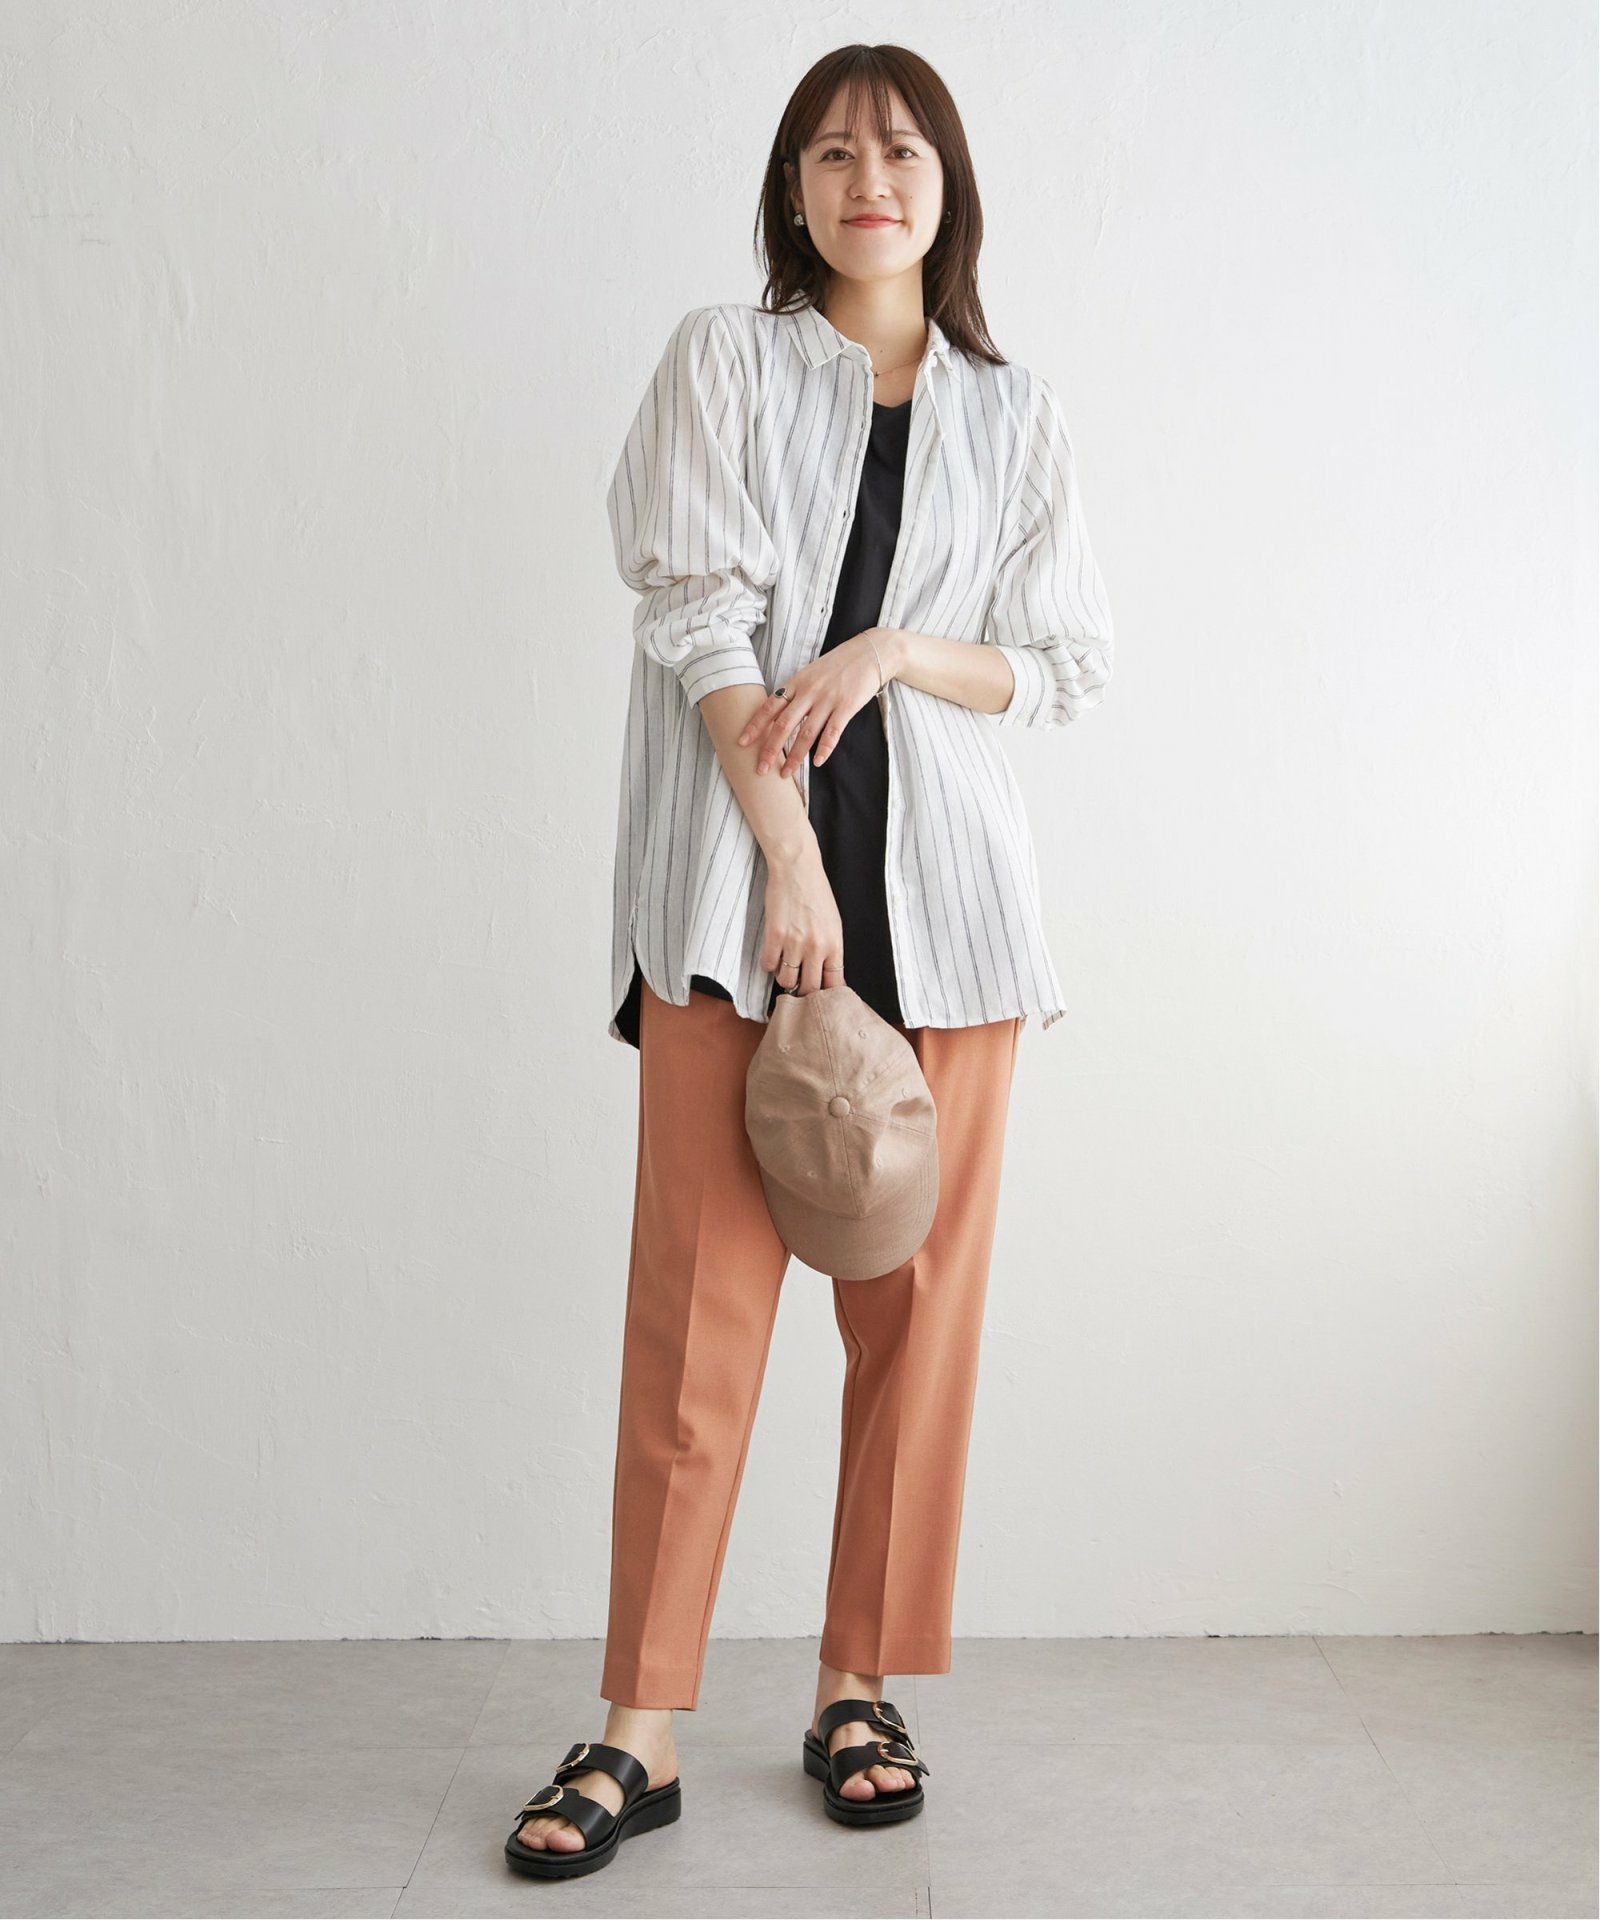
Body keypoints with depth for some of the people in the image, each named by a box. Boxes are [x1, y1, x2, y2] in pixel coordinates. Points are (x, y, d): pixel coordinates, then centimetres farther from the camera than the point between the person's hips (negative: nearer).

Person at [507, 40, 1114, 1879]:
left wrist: (898, 651, -8)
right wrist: (789, 853, -12)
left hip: (944, 888, 3)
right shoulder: (722, 359, 8)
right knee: (697, 1308, -5)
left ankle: (859, 1688, 18)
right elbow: (698, 618, -3)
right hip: (737, 882, -2)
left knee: (918, 1299, 4)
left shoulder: (1013, 412, 14)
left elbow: (1067, 662, 12)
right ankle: (642, 1730, 3)